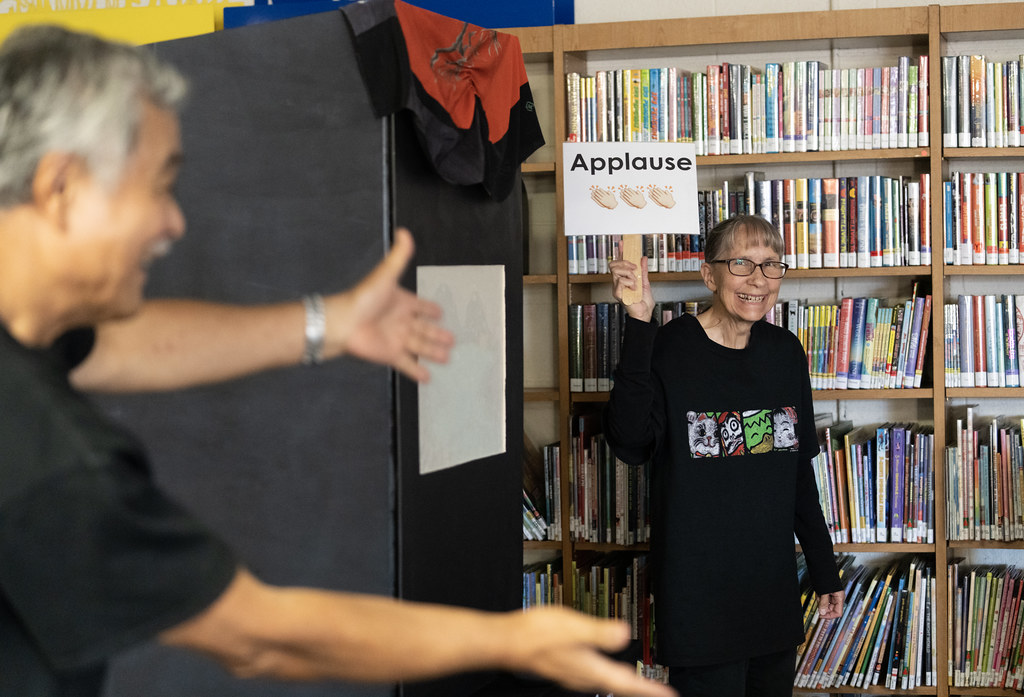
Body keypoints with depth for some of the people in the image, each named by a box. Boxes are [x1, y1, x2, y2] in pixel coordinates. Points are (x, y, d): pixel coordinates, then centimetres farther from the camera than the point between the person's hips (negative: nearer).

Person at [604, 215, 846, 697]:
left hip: (774, 590, 5)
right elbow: (630, 444, -27)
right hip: (698, 598, -5)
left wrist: (824, 569, 16)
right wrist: (637, 326, -30)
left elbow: (799, 470, 14)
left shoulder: (785, 352, 6)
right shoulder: (669, 348, -10)